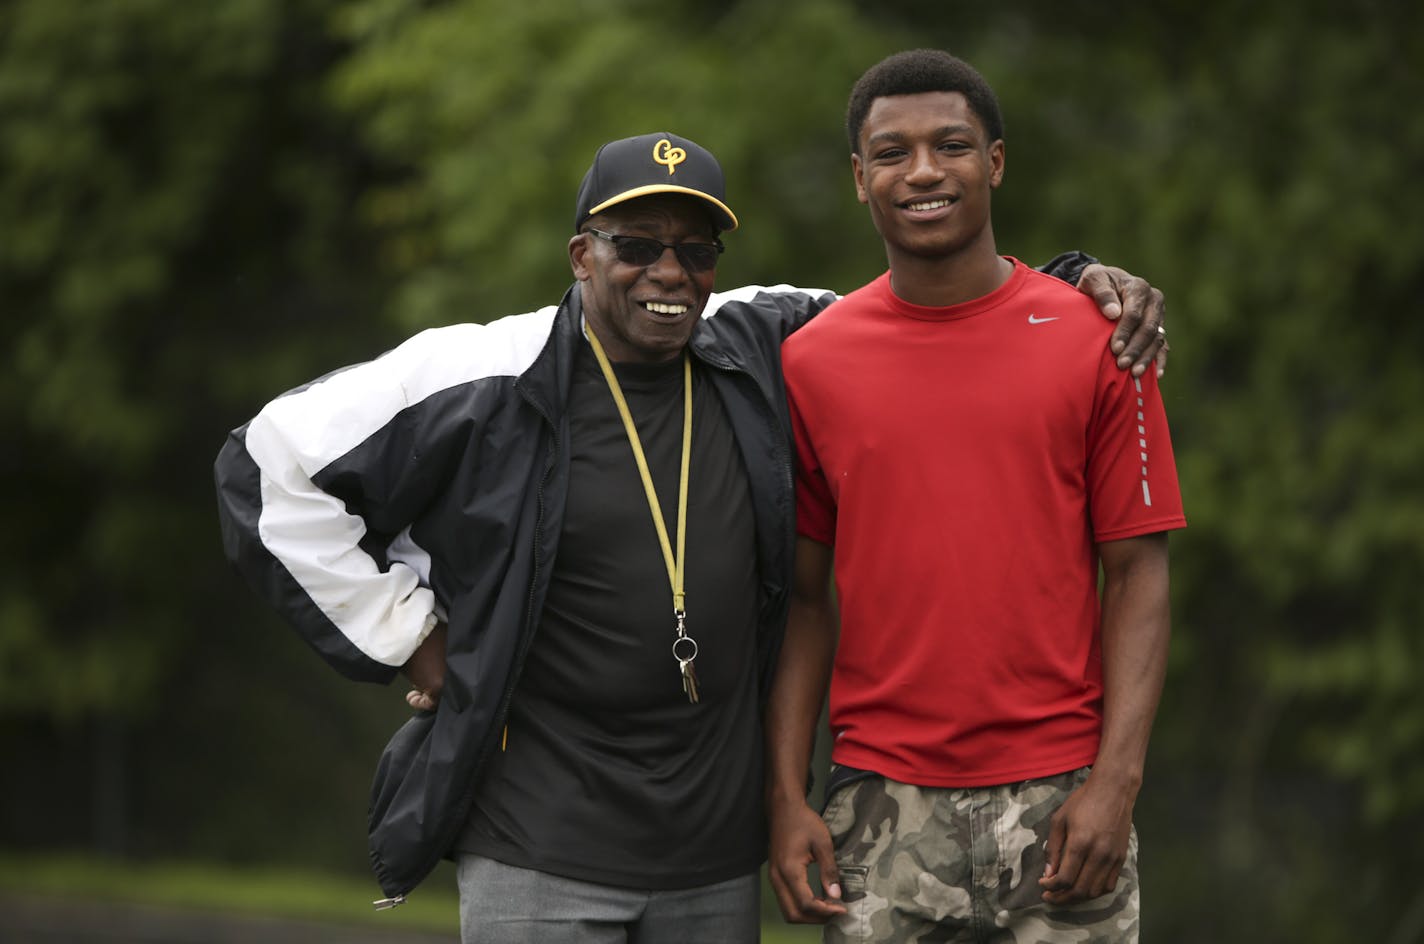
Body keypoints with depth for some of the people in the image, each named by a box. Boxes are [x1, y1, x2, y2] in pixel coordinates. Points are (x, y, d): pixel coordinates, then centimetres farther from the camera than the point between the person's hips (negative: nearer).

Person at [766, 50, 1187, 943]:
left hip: (1059, 804, -1)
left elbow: (1137, 572, 1)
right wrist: (787, 797, 0)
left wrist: (1115, 780, -8)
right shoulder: (812, 361, 6)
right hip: (882, 810, 1)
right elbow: (806, 594, 8)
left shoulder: (1097, 341, 2)